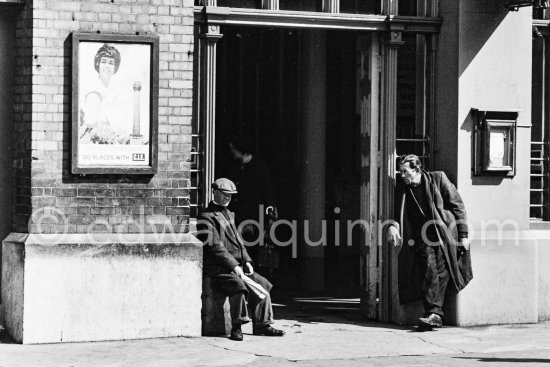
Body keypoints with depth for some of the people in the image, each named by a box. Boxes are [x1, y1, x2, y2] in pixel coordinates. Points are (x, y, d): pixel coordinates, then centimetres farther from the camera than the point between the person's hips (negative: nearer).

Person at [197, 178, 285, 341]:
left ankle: (262, 325, 4)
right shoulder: (206, 217, -7)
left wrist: (247, 261, 7)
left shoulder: (229, 214, 23)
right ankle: (236, 327, -29)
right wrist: (233, 265, -20)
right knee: (238, 285, -33)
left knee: (263, 284, -1)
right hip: (219, 267, -9)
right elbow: (214, 246, -15)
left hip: (237, 265, 9)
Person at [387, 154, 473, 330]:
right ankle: (435, 314, -18)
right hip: (423, 236, 3)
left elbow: (457, 206, 3)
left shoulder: (438, 179, 1)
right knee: (429, 268, -16)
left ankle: (433, 314, -20)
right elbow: (398, 214, 15)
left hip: (445, 232, -3)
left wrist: (463, 235, -1)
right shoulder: (402, 190, 11)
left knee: (441, 270, -16)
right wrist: (392, 226, -10)